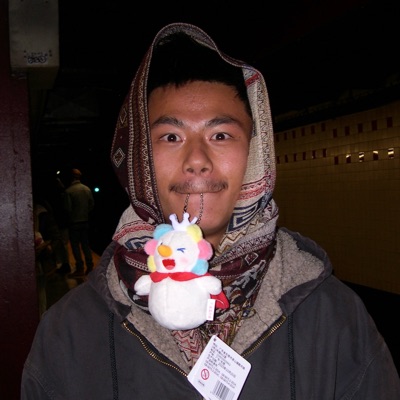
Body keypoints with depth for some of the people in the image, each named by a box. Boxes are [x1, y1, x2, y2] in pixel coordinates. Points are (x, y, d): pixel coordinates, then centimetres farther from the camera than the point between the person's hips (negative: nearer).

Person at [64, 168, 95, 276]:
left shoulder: (68, 191, -15)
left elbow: (68, 208, -15)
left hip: (74, 222, -5)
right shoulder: (87, 189, -1)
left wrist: (70, 216, 5)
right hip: (85, 221, 5)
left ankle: (80, 269, 3)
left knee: (75, 246, 3)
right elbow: (92, 205, 3)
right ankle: (89, 266, 14)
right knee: (86, 244, 13)